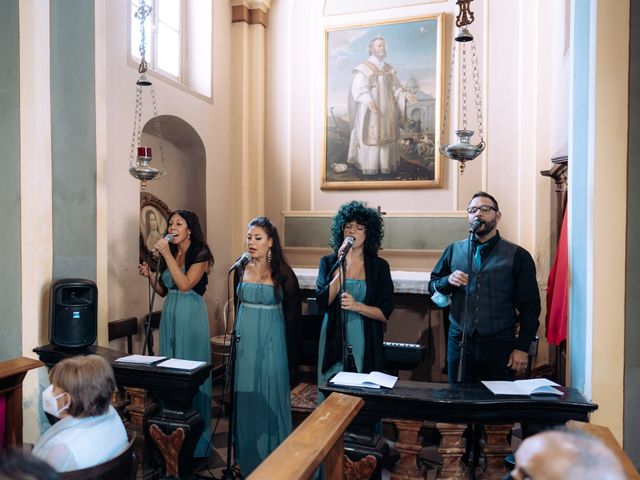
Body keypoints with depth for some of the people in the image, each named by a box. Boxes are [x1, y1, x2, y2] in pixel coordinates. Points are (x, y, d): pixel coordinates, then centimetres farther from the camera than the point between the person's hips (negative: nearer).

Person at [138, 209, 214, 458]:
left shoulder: (200, 254, -7)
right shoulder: (169, 253, 11)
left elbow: (185, 284, -21)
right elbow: (164, 291, 16)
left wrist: (167, 255, -19)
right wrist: (149, 275, 0)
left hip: (191, 315, -7)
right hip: (170, 313, 7)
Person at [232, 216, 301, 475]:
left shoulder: (283, 274, -8)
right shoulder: (241, 270, 3)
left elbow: (293, 315, -4)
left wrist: (291, 354, -3)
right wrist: (238, 334, 13)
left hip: (271, 341, -4)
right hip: (245, 340, 4)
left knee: (270, 396, 5)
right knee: (245, 396, 11)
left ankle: (272, 456, 24)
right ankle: (247, 456, 29)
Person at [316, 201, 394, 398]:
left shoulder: (379, 266, 1)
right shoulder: (328, 262, 4)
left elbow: (385, 313, -3)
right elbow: (323, 302, -8)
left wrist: (356, 306, -19)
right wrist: (342, 269, -15)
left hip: (366, 344, -1)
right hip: (334, 342, 1)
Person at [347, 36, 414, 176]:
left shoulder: (389, 69, 13)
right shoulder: (363, 68, -6)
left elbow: (396, 88, 11)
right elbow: (357, 89, -14)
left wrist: (405, 95, -9)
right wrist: (367, 100, -32)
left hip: (387, 111, 6)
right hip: (370, 111, -6)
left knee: (386, 137, 6)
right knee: (370, 137, -4)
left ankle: (385, 165, 12)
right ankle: (369, 167, 2)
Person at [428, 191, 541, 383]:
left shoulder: (517, 256, 0)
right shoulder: (454, 250, 9)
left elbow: (530, 306, -1)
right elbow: (432, 286, 12)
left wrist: (522, 348, -6)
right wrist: (448, 281, -10)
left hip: (499, 346, -2)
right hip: (459, 343, 3)